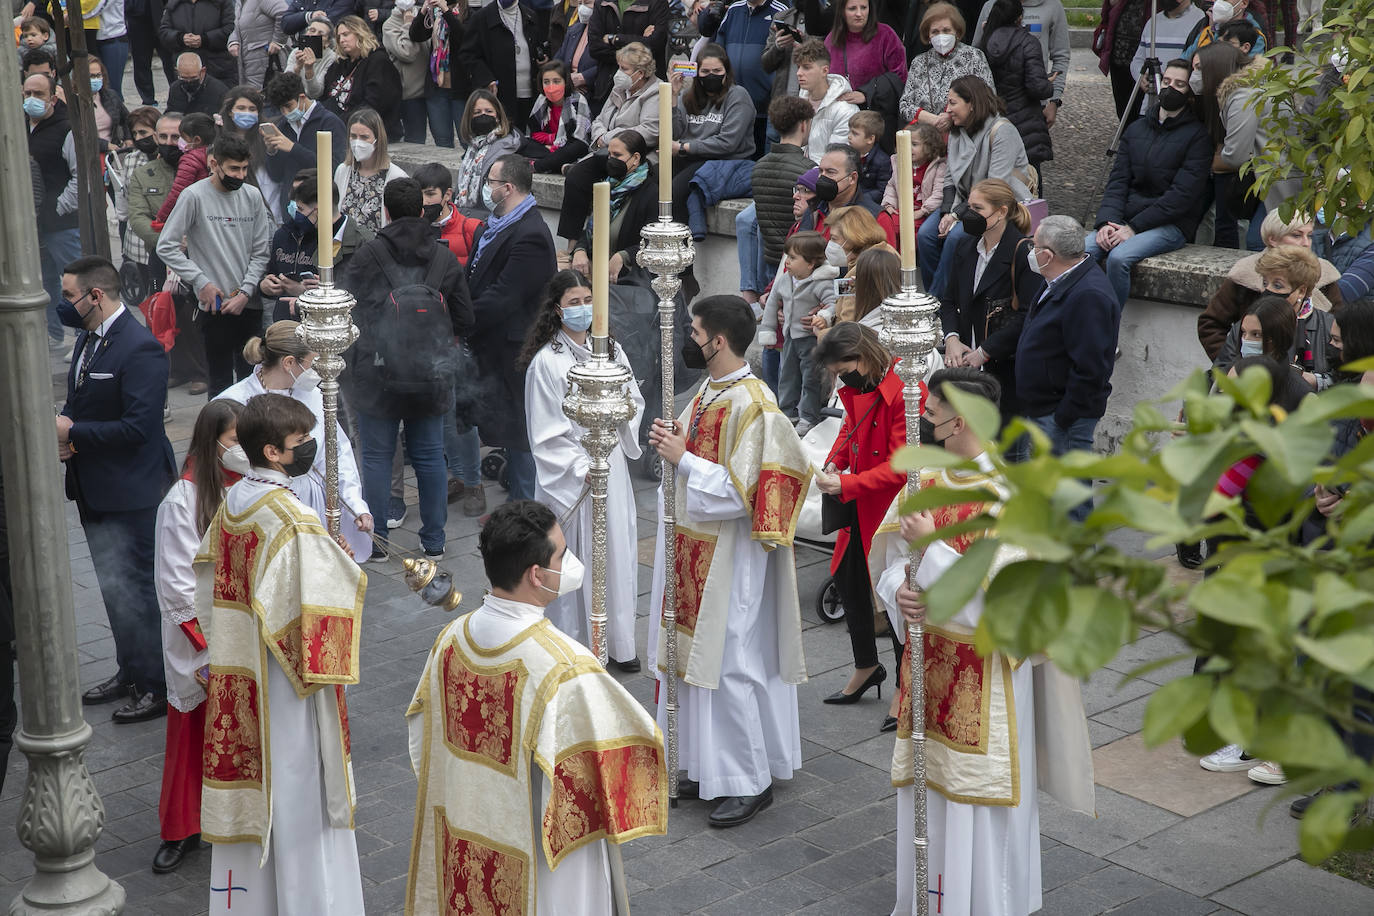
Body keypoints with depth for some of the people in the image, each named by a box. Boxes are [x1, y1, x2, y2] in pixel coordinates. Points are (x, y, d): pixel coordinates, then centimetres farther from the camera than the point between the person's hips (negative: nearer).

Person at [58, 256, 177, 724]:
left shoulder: (140, 349, -21)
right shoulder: (88, 338, 9)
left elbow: (138, 426, -26)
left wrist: (73, 433, -19)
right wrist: (65, 432, -2)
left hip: (130, 492, -10)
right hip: (95, 489, 10)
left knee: (136, 588, -2)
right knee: (113, 585, 19)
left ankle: (158, 686, 11)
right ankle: (130, 672, 34)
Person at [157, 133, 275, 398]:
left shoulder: (252, 197, 7)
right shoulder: (195, 196, -5)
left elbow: (261, 252, 7)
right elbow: (166, 247, -5)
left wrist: (245, 292, -5)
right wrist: (202, 282, -9)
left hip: (250, 304, 4)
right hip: (215, 307, -4)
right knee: (220, 381, -1)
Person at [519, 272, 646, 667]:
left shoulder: (611, 351, 7)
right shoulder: (546, 361, -11)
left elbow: (636, 401, 15)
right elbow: (546, 433, -11)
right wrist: (581, 468, -19)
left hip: (612, 467, 6)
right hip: (570, 475, -6)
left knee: (616, 552, 11)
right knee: (575, 560, -1)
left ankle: (617, 642, 24)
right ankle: (576, 645, 12)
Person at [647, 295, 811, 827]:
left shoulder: (753, 405, -19)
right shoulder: (707, 392, 9)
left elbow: (741, 490, -22)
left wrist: (683, 458, -19)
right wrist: (672, 444, -1)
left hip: (731, 558, -9)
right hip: (693, 548, 9)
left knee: (731, 665, -2)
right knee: (700, 658, 14)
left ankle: (751, 782, 10)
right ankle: (710, 768, 25)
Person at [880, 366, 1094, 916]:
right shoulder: (927, 482, 4)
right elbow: (892, 561, 10)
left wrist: (931, 544, -23)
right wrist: (898, 591, -12)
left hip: (984, 672, -7)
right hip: (929, 657, 7)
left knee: (978, 801, 3)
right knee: (926, 789, 16)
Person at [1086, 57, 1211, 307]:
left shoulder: (1197, 135, -2)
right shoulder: (1136, 129, 17)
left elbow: (1182, 194, -10)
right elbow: (1117, 181, 10)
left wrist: (1134, 227, -16)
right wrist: (1108, 221, -9)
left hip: (1172, 224, -5)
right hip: (1126, 219, 5)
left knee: (1119, 257, -32)